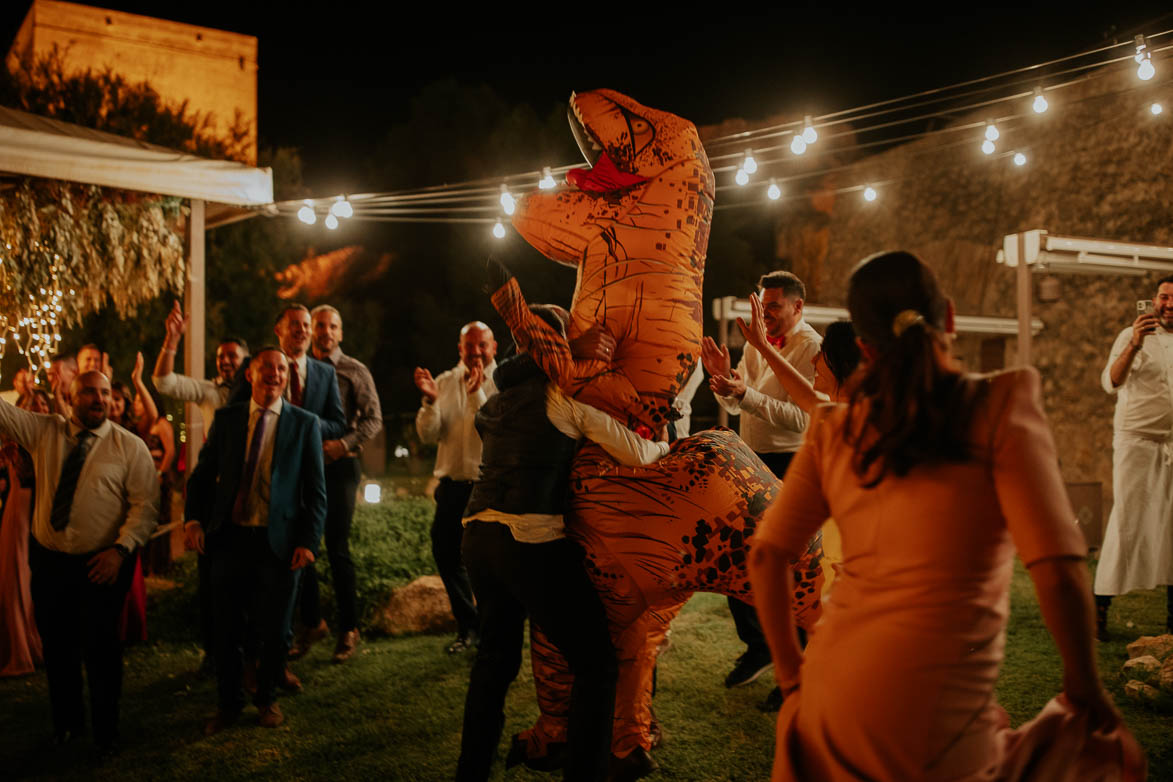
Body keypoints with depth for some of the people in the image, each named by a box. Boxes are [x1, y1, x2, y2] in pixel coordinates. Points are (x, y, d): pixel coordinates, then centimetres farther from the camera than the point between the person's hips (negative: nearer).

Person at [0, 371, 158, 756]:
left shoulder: (130, 446, -7)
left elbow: (145, 504, -11)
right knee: (56, 645, 16)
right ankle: (66, 720, 39)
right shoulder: (43, 432, 3)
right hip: (48, 561, 3)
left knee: (99, 647, 6)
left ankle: (106, 730, 27)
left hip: (101, 565, -3)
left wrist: (120, 550, -21)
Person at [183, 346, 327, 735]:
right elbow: (202, 474, 8)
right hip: (230, 538, 1)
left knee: (275, 630, 9)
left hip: (279, 542, -1)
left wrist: (308, 541, -8)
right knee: (228, 628, 10)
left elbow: (316, 489, 0)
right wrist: (194, 518, -6)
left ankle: (267, 699, 32)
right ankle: (228, 702, 30)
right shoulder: (225, 419, 6)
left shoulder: (304, 423, 1)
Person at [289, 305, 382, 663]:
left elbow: (373, 418, -2)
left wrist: (344, 443, -17)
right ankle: (311, 622, 22)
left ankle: (348, 629, 10)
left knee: (337, 548, -3)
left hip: (340, 466, -3)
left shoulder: (355, 371, 3)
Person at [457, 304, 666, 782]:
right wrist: (665, 445, 14)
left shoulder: (504, 391, 17)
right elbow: (635, 453, -7)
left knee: (496, 657, 23)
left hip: (479, 535, 8)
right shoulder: (566, 392, -3)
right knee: (597, 663, 3)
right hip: (531, 542, -8)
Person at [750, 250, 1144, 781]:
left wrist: (790, 670, 17)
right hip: (933, 714, -5)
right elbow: (1058, 569, -11)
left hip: (827, 702, 5)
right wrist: (1083, 687, 3)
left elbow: (766, 554, 6)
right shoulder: (999, 404, -7)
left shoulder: (835, 429, 5)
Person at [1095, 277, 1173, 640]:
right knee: (1127, 518, -9)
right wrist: (1133, 345, -31)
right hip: (1137, 437, -4)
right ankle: (1100, 605, -6)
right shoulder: (1132, 335, -1)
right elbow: (1111, 383, -17)